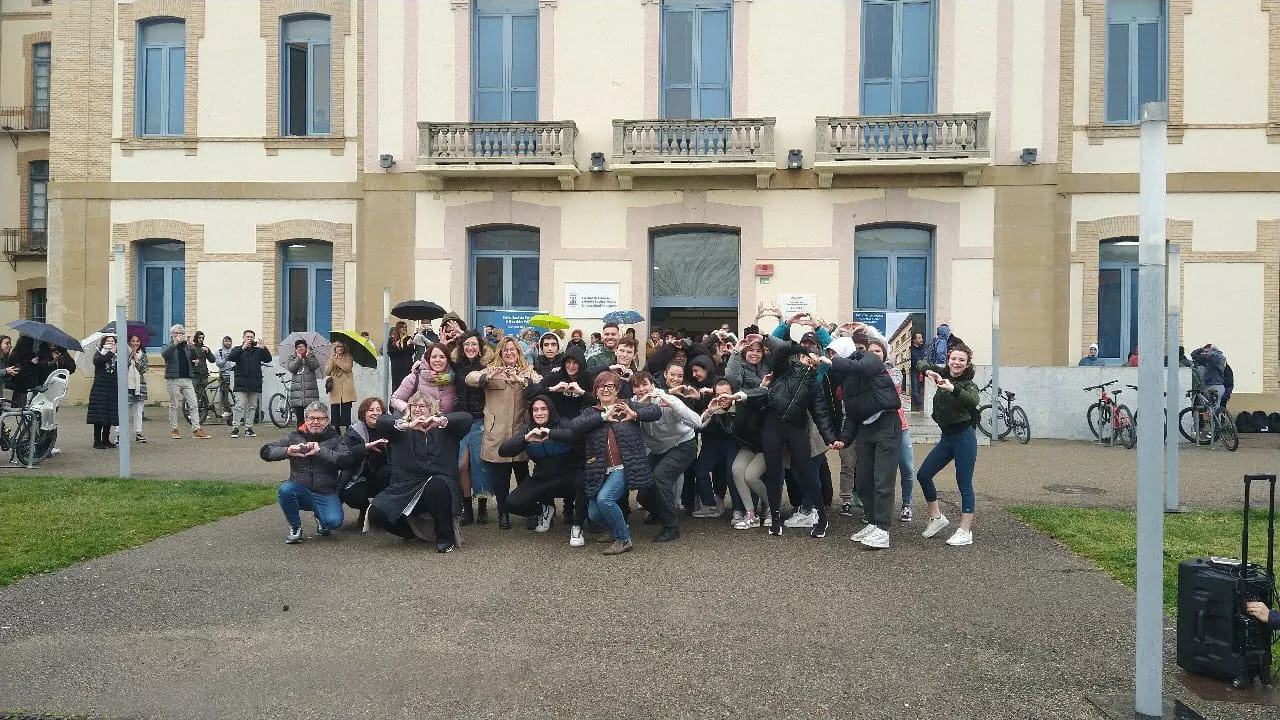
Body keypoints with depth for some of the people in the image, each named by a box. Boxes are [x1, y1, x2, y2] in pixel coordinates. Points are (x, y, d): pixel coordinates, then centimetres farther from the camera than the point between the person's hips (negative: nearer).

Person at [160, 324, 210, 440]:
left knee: (194, 405, -5)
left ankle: (197, 430, -6)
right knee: (174, 405, 3)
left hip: (187, 379, 3)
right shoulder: (169, 347, 6)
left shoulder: (186, 347, 18)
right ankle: (174, 429, 12)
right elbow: (164, 354, -17)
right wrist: (175, 343, -27)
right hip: (173, 379, -3)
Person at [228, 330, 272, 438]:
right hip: (241, 383, -3)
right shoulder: (238, 350, 9)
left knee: (252, 406, 6)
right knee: (239, 406, -8)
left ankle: (248, 428, 12)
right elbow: (230, 358, -10)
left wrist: (264, 348, -16)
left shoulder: (258, 350, 13)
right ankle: (235, 428, -5)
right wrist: (242, 348, -19)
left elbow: (268, 359, 0)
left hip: (255, 383, 3)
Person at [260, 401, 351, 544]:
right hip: (301, 490, 2)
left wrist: (320, 451, -22)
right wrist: (287, 451, -16)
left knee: (334, 522, -27)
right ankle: (295, 528, -4)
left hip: (326, 494, -1)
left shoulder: (334, 439, 4)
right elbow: (265, 451, 3)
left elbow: (346, 459, -14)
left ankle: (321, 518, 14)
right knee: (285, 489, -32)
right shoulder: (294, 437, 8)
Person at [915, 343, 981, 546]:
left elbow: (974, 401, -31)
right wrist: (929, 371, -11)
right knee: (923, 475, 7)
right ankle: (936, 517, 22)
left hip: (964, 438, -7)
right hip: (946, 438, 7)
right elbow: (921, 363, 10)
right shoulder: (942, 375, 6)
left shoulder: (968, 384, -10)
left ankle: (965, 531, 5)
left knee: (964, 484, -2)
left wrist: (952, 388, -44)